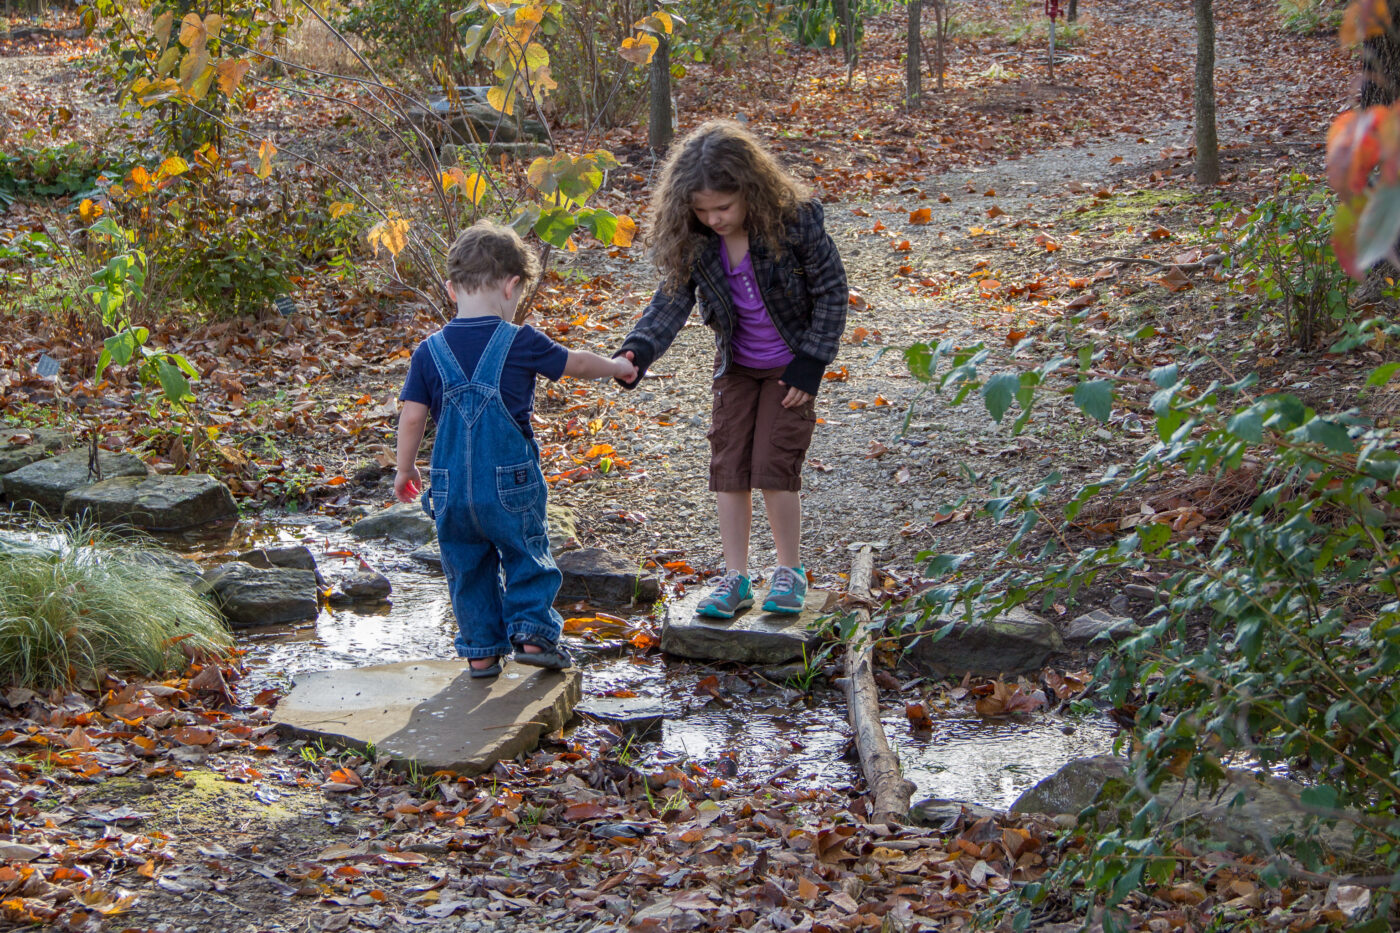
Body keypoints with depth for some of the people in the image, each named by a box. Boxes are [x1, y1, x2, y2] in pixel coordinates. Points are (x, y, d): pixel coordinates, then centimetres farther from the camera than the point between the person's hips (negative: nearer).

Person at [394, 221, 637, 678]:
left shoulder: (429, 352, -1)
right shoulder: (520, 343, -7)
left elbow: (412, 416, -1)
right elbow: (575, 363, 8)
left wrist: (405, 470, 13)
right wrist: (617, 366, 27)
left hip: (451, 486, 3)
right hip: (511, 483, -3)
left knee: (467, 566, 15)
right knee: (527, 556, 15)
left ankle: (481, 649, 18)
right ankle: (532, 632, 9)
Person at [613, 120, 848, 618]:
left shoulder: (794, 221, -25)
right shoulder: (693, 241, -15)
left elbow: (832, 290, -15)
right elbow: (672, 298, -16)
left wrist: (811, 363, -16)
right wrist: (638, 351, -35)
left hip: (790, 365, -4)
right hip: (736, 365, 4)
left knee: (774, 466, -7)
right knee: (729, 466, 3)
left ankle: (790, 571, 12)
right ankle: (735, 577, 15)